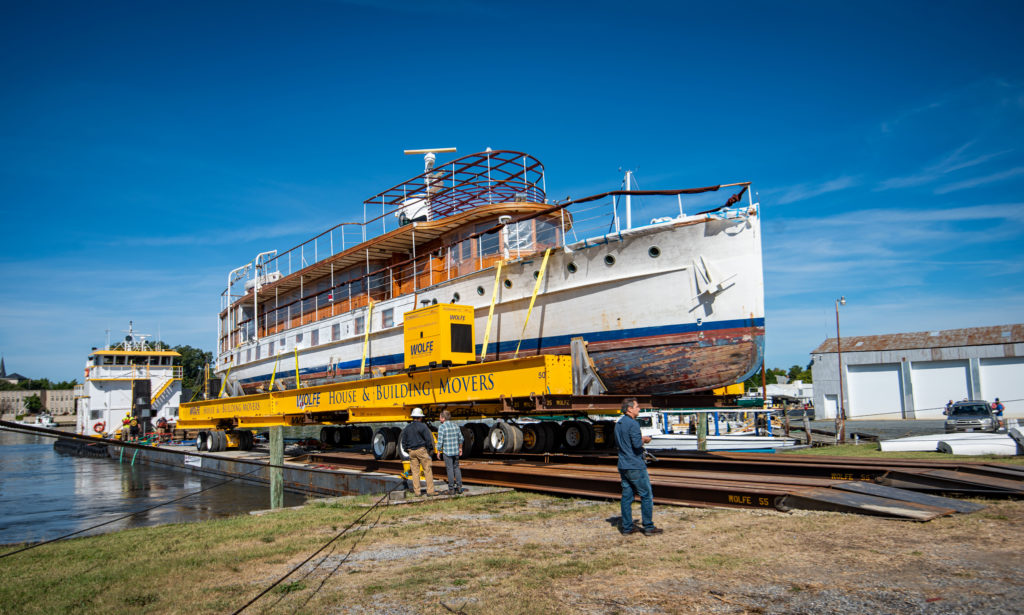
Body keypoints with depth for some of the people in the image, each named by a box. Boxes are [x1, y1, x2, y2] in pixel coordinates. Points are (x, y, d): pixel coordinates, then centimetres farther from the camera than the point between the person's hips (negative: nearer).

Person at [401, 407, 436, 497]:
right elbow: (428, 438, -10)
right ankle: (430, 491, -4)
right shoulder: (422, 426, -7)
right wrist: (430, 448, 3)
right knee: (427, 470, -1)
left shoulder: (407, 428, 10)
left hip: (411, 452, 5)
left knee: (415, 472, 8)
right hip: (421, 450, -5)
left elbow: (403, 441, 14)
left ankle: (417, 491, 8)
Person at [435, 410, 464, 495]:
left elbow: (440, 441, -13)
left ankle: (451, 489, 4)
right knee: (456, 468, 14)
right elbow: (461, 439, 10)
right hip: (456, 451, 5)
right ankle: (459, 487, 12)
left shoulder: (441, 427, -12)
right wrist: (460, 448, 20)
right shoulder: (455, 426, 5)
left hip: (447, 452, -5)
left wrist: (438, 452, -4)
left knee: (449, 469, 1)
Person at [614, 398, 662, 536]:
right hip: (635, 466, -8)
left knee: (626, 496, 10)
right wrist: (644, 440, -3)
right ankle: (649, 527, 5)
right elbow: (637, 444, -23)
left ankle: (627, 527, 12)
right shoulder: (633, 424, -16)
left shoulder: (618, 424, 13)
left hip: (623, 466, 8)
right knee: (646, 496, 1)